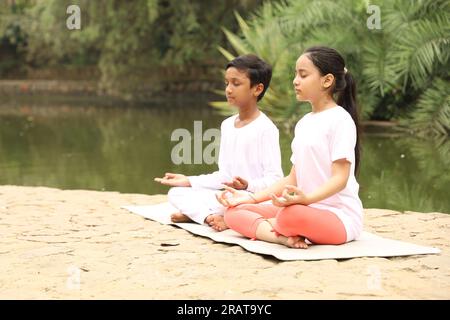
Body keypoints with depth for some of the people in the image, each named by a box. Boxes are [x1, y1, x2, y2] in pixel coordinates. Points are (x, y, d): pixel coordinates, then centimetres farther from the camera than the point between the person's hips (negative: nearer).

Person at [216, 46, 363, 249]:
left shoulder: (340, 119, -8)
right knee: (234, 212, -2)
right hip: (307, 209, 9)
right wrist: (251, 198, 10)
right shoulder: (303, 123, 17)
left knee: (292, 214, -41)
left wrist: (306, 198, -34)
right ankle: (283, 236, -23)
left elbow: (340, 178, -17)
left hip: (340, 217, -8)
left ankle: (262, 226, -10)